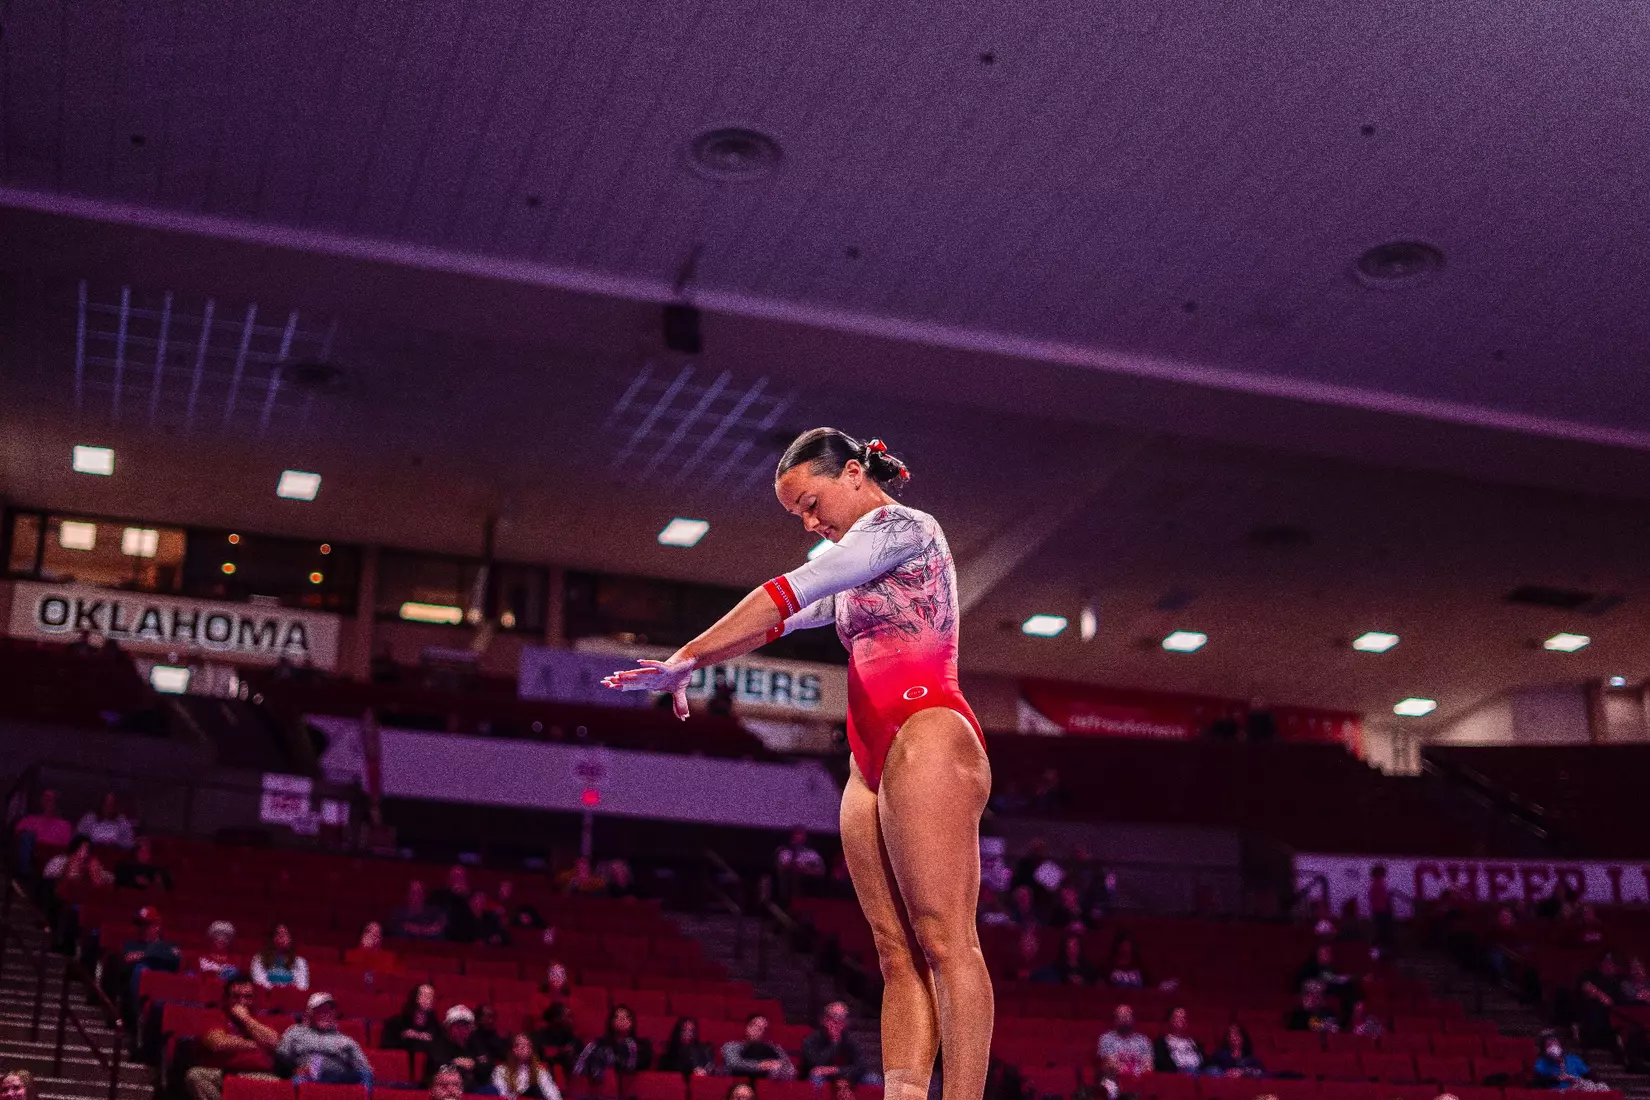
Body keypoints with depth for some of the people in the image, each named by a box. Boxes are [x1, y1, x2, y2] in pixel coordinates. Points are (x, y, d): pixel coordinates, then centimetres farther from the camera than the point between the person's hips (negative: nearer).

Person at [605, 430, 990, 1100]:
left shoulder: (901, 524, -1)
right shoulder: (855, 576, 28)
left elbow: (788, 594, -7)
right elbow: (778, 620, 31)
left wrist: (687, 658, -5)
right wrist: (687, 664, 23)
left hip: (926, 736, -9)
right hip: (872, 762, 9)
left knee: (944, 940, -15)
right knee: (898, 953, -2)